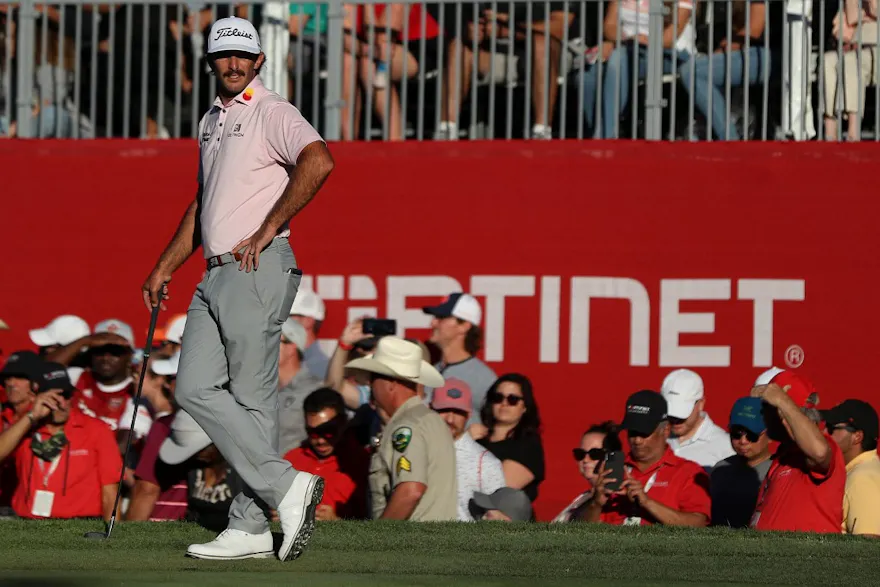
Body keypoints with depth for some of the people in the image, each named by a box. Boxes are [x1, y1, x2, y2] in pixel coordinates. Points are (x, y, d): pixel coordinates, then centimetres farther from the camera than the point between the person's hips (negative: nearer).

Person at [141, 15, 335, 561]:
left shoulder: (273, 114, -7)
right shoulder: (212, 122, 21)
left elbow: (318, 162, -26)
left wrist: (268, 230, -22)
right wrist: (165, 267, 28)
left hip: (259, 270, -9)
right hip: (216, 273, 9)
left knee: (253, 398, -8)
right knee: (196, 388, 0)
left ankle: (250, 527, -5)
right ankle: (286, 487, -1)